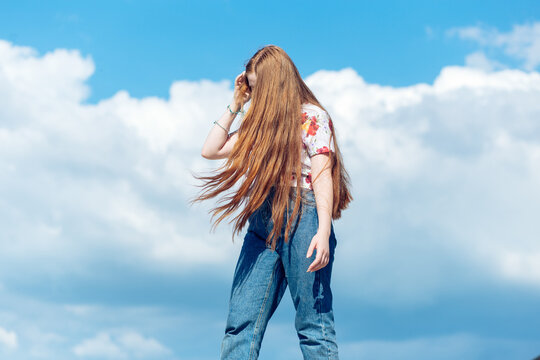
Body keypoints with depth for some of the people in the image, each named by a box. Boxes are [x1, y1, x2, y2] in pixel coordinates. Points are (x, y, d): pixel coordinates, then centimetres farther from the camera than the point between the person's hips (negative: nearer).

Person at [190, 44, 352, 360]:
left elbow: (322, 175, -7)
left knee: (313, 322, -9)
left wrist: (323, 232, -19)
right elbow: (210, 150, 24)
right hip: (262, 224, 7)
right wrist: (235, 106, 21)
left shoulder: (312, 116, 3)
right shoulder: (259, 124, 24)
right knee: (241, 322, -5)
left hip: (302, 217, -6)